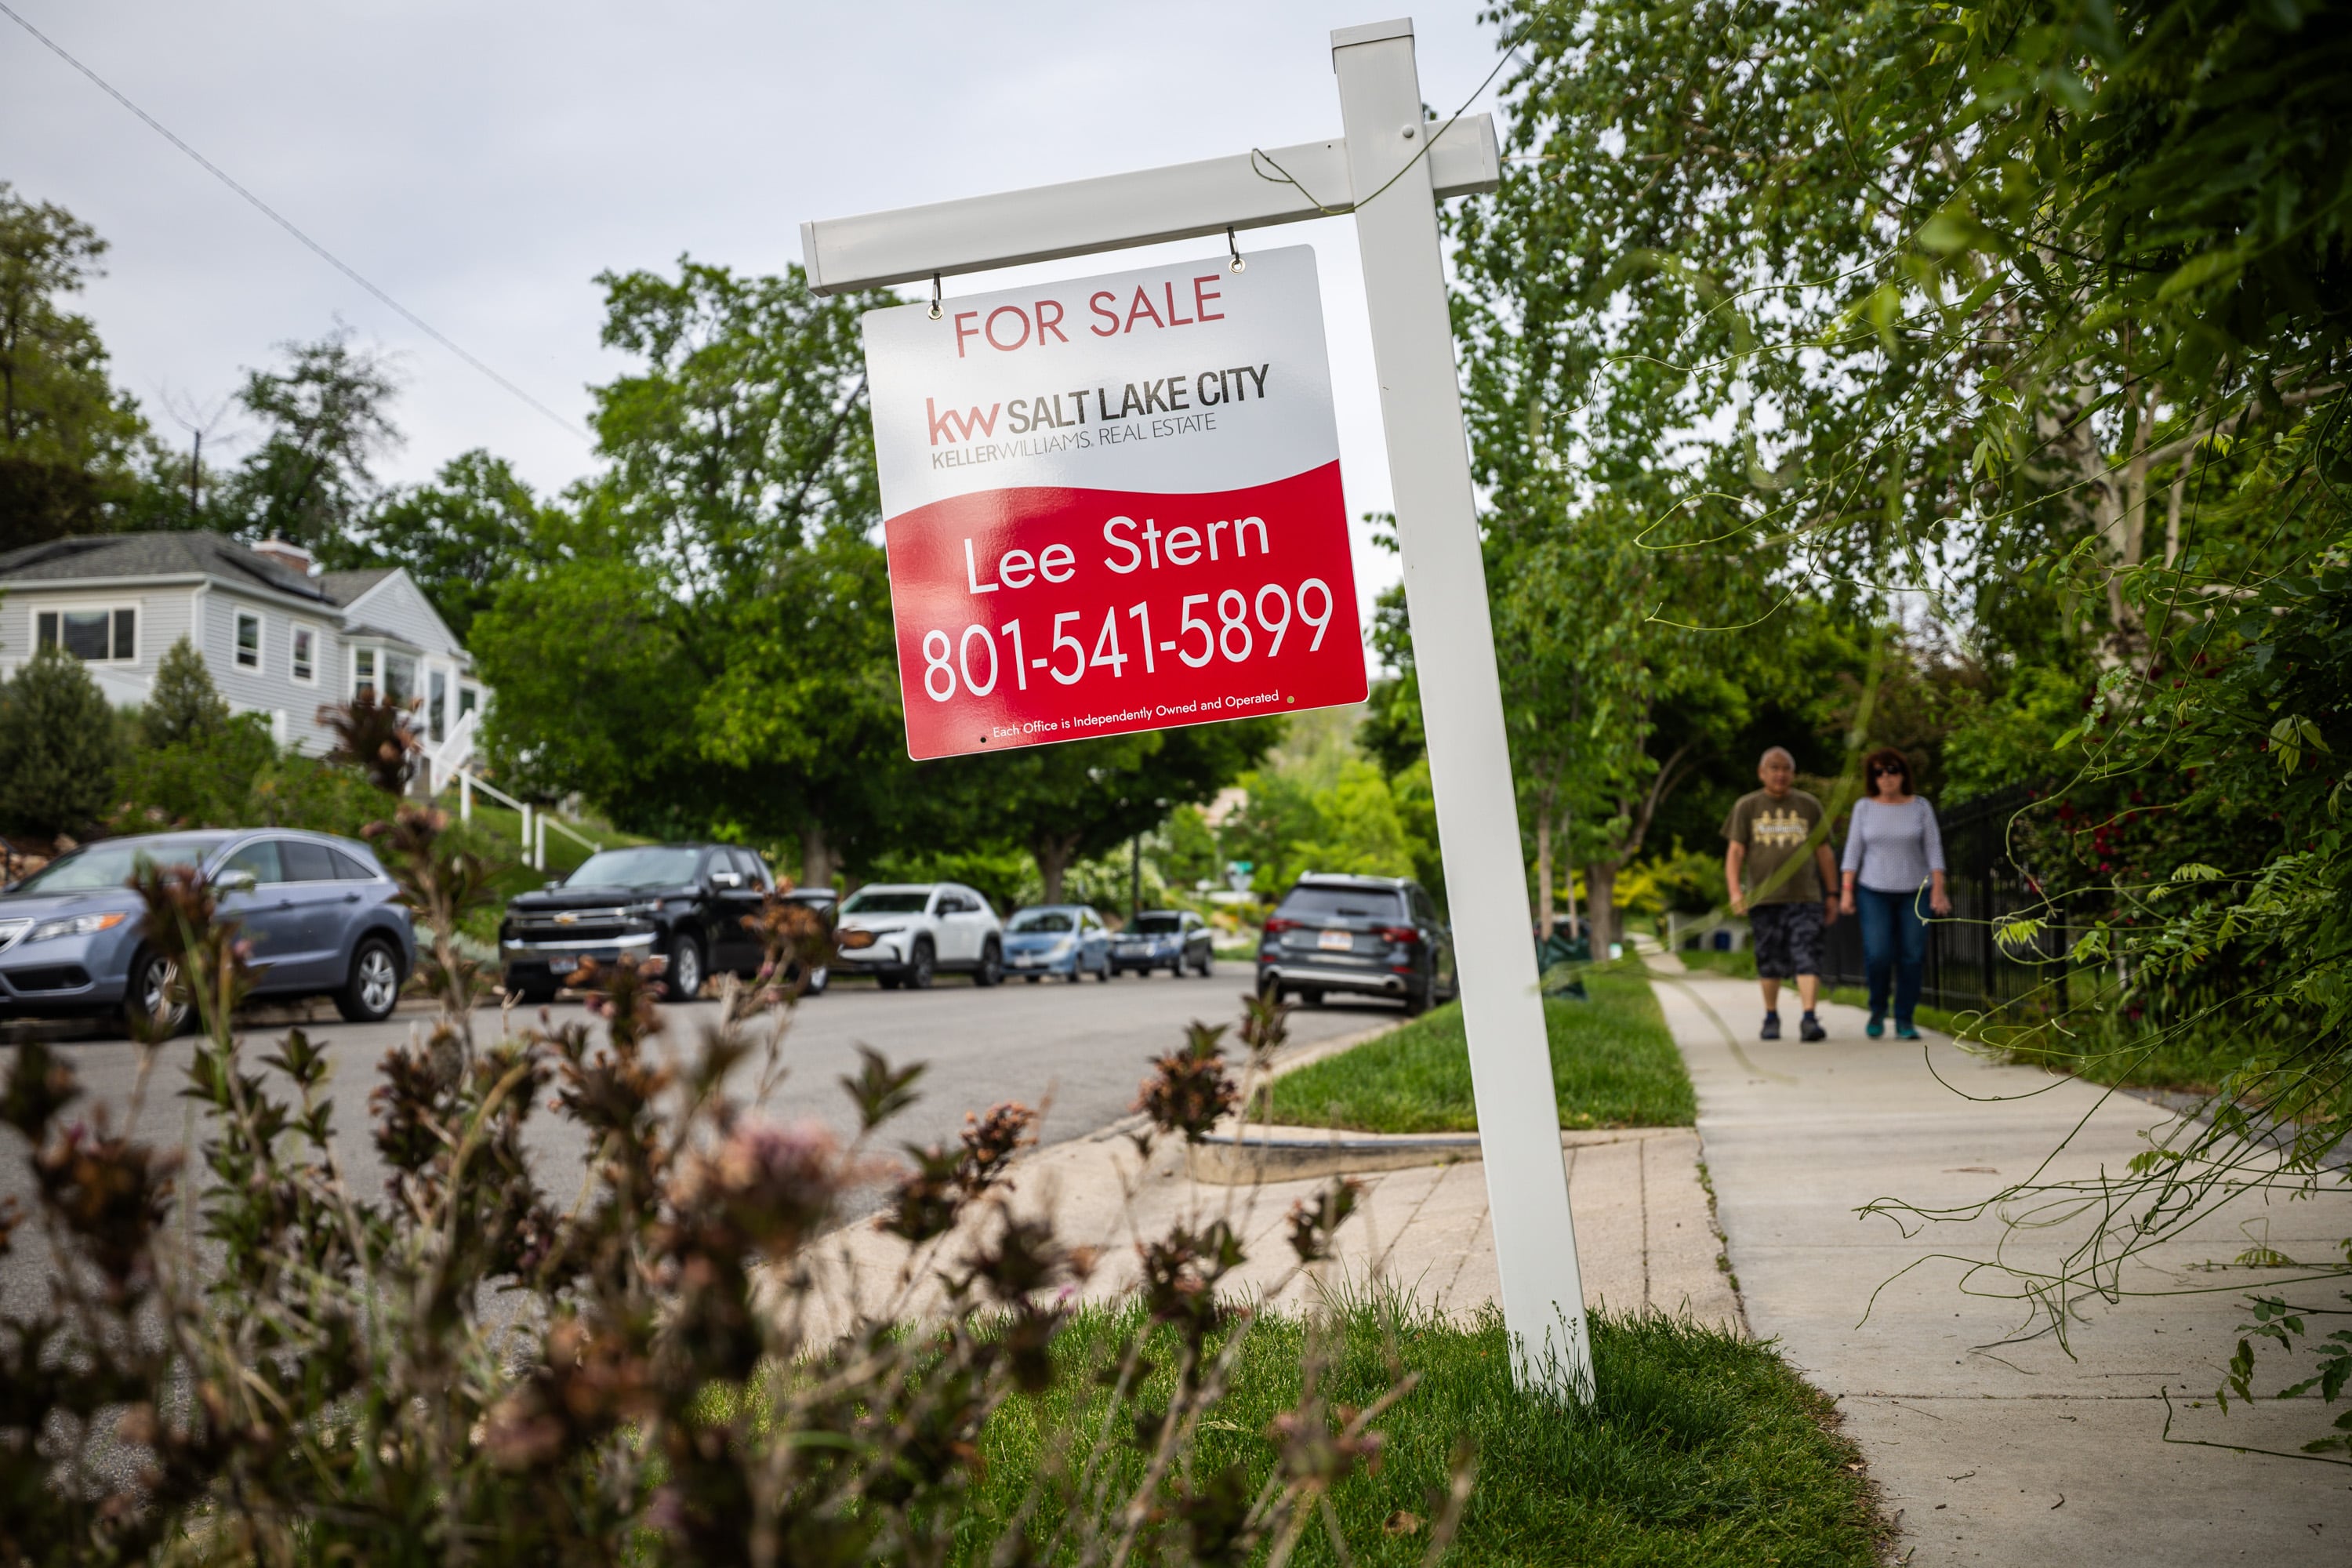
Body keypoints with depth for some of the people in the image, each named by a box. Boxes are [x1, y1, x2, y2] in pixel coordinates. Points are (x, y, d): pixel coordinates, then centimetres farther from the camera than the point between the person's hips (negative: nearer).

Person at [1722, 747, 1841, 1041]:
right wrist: (1735, 890, -11)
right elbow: (1735, 852, 2)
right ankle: (1771, 1018, 22)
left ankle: (1809, 1019, -18)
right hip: (1763, 897, 0)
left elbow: (1824, 853, 15)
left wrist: (1832, 894, 12)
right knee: (1769, 962, 6)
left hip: (1804, 897, 0)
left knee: (1807, 958, -12)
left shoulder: (1809, 806, 11)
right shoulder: (1746, 807, 7)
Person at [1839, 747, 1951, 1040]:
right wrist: (1847, 890, -5)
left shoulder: (1920, 807, 0)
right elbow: (1853, 850, 1)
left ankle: (1904, 1020, 7)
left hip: (1914, 892, 1)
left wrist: (1938, 890, -9)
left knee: (1912, 957, -4)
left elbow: (1933, 850, -1)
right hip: (1874, 892, 0)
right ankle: (1878, 1008, 13)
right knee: (1877, 955, -12)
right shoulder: (1864, 807, 0)